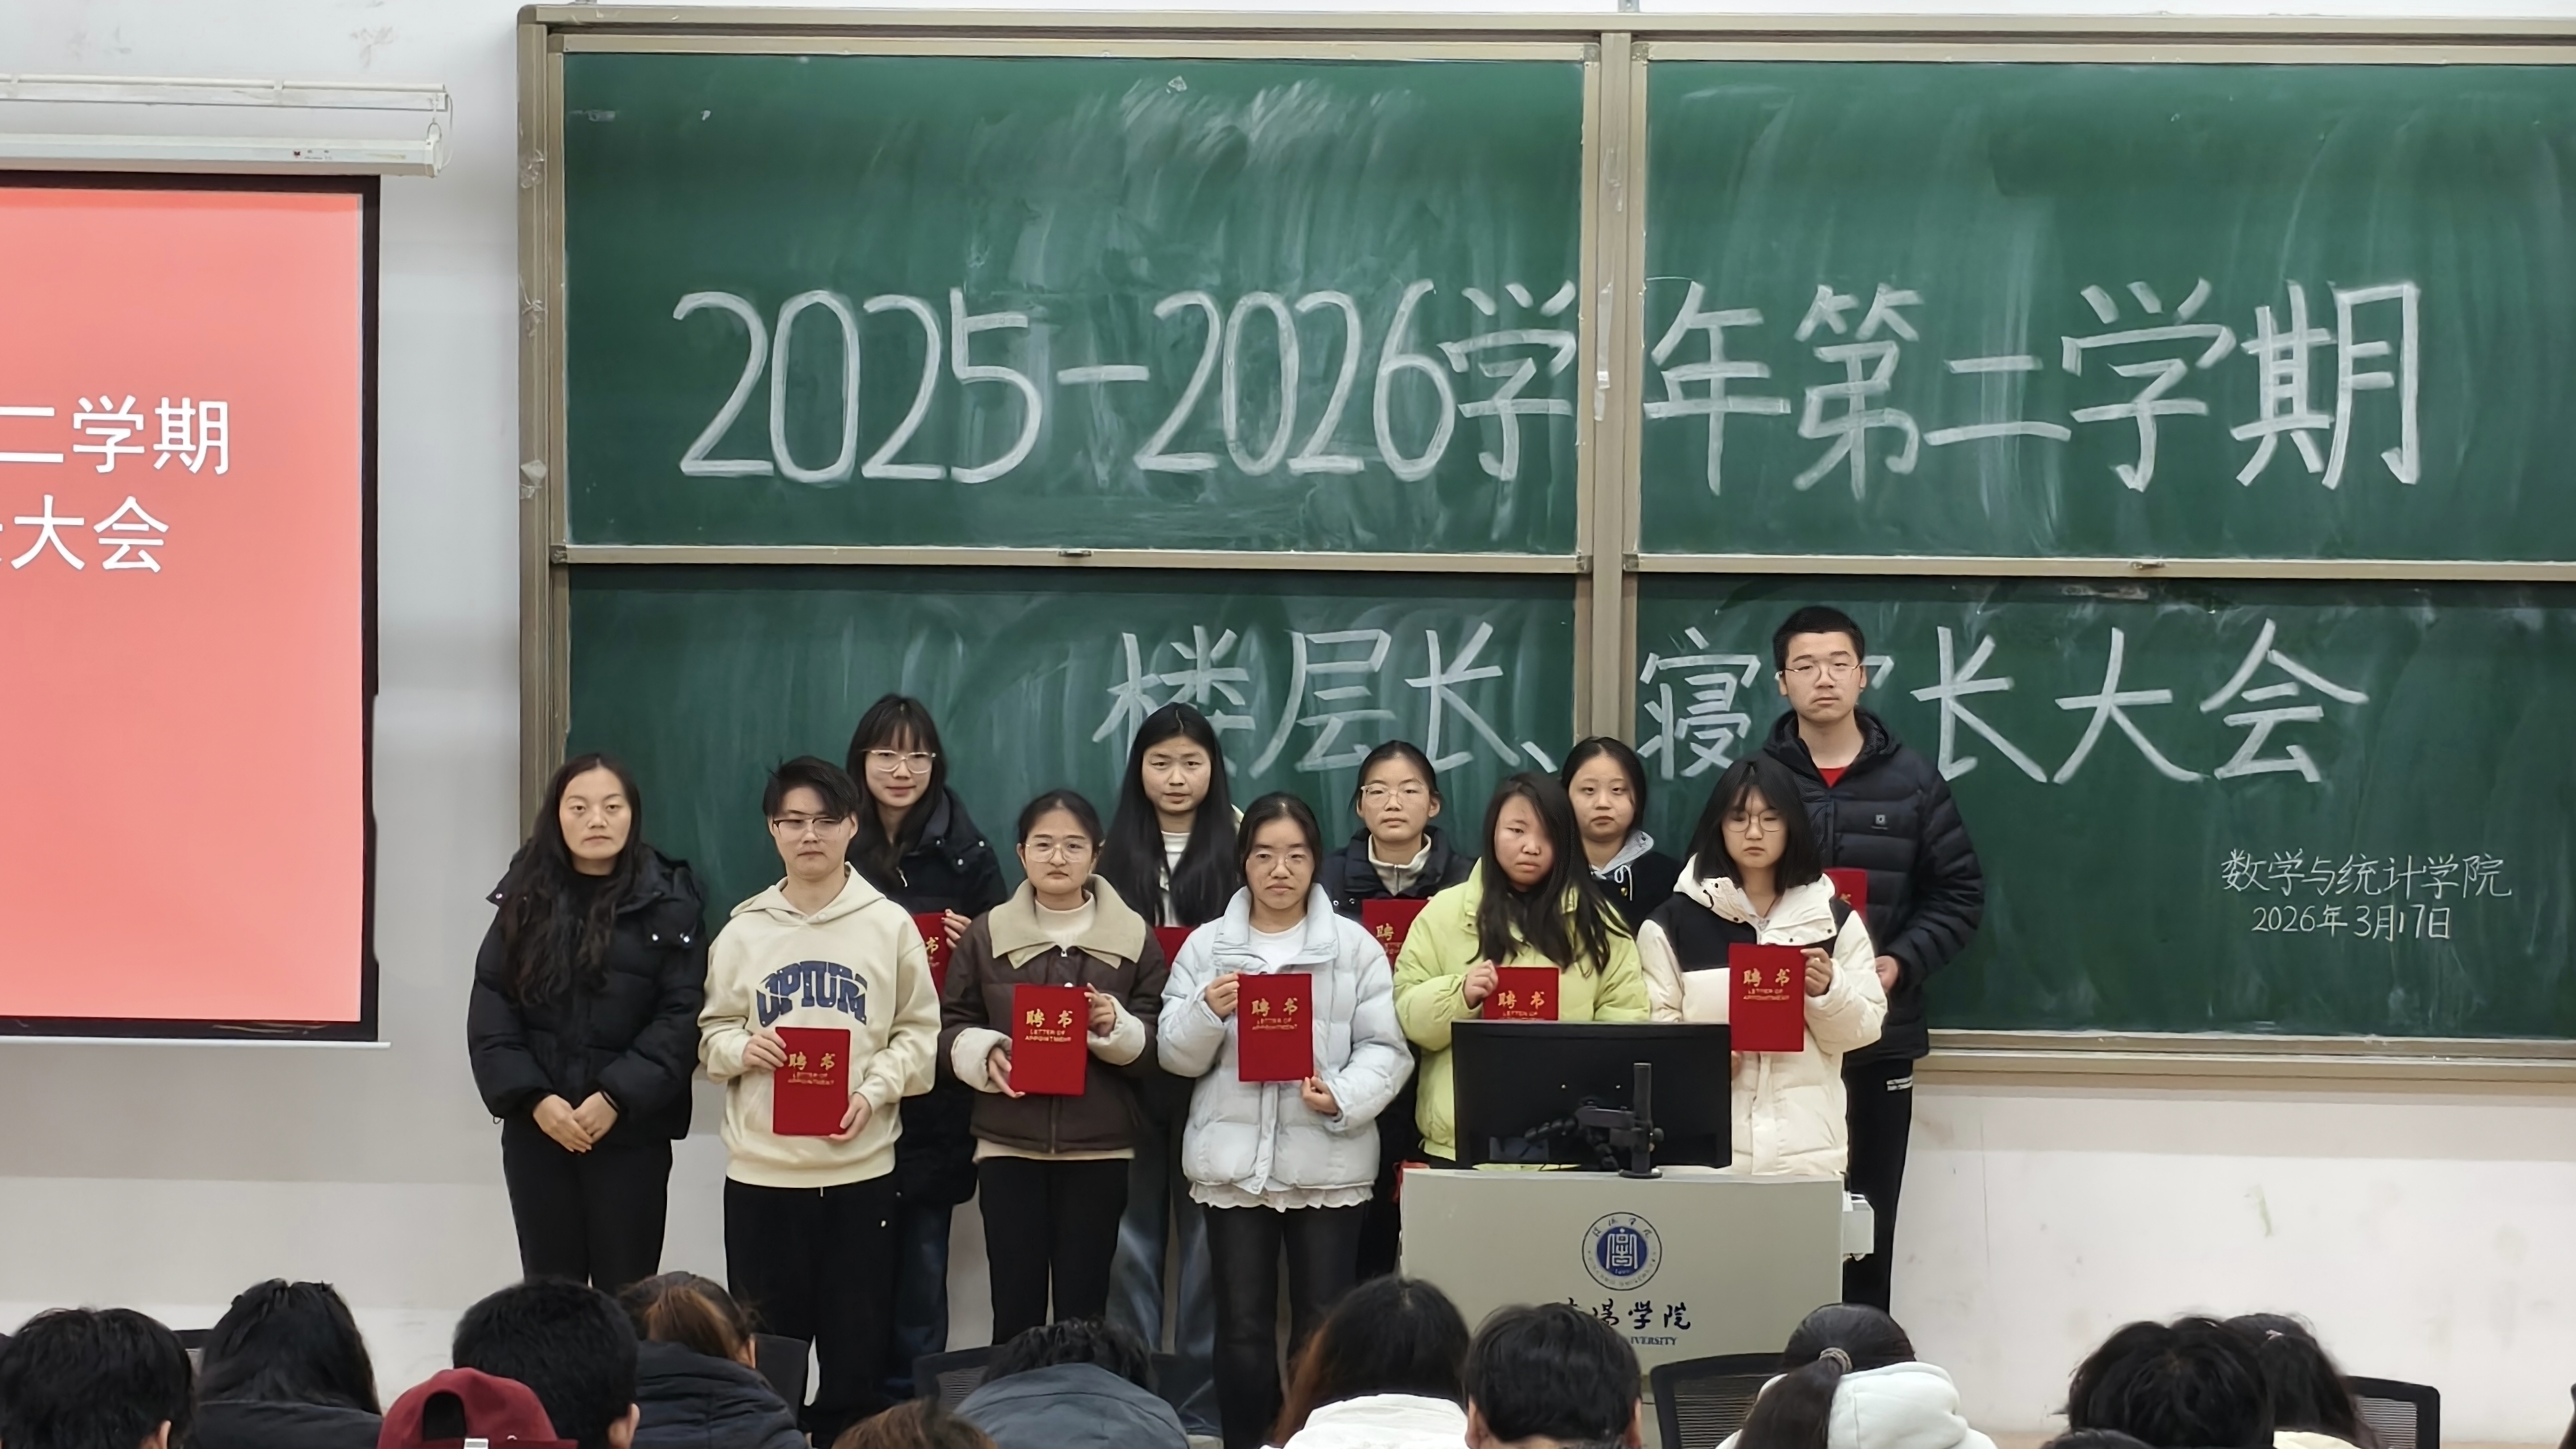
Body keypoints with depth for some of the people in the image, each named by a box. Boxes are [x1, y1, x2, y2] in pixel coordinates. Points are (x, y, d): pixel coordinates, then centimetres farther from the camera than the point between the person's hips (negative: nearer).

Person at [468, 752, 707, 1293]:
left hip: (632, 1131, -2)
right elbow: (491, 1009, 1)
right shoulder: (526, 899, 6)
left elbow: (682, 1015, -8)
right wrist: (533, 1097, -11)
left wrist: (618, 1097, -17)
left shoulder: (669, 903, -2)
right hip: (536, 1128, 3)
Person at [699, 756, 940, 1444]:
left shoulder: (890, 925, 2)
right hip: (762, 1169, 1)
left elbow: (919, 1033, 3)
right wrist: (742, 1048, -13)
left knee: (857, 1348, 3)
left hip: (861, 1169, -1)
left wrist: (873, 1090, -13)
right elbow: (712, 1033, 9)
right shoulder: (743, 930, 5)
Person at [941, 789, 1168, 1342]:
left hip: (1099, 1147, 0)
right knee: (1014, 1310, -1)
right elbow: (950, 1028, 7)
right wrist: (984, 1053, -13)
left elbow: (1158, 1047, 4)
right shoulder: (986, 934, 6)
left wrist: (1116, 1027, -16)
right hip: (1009, 1143, 0)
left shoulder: (1134, 938, 5)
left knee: (1082, 1311, 3)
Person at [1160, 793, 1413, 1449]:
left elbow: (1387, 1048, -2)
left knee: (1324, 1326, 3)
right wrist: (1208, 1012, -15)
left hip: (1327, 1161, -1)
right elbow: (1175, 1055, 4)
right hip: (1234, 1160, 1)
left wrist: (1344, 1097, -19)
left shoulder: (1355, 946, 2)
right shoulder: (1206, 946, 6)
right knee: (1242, 1326, 6)